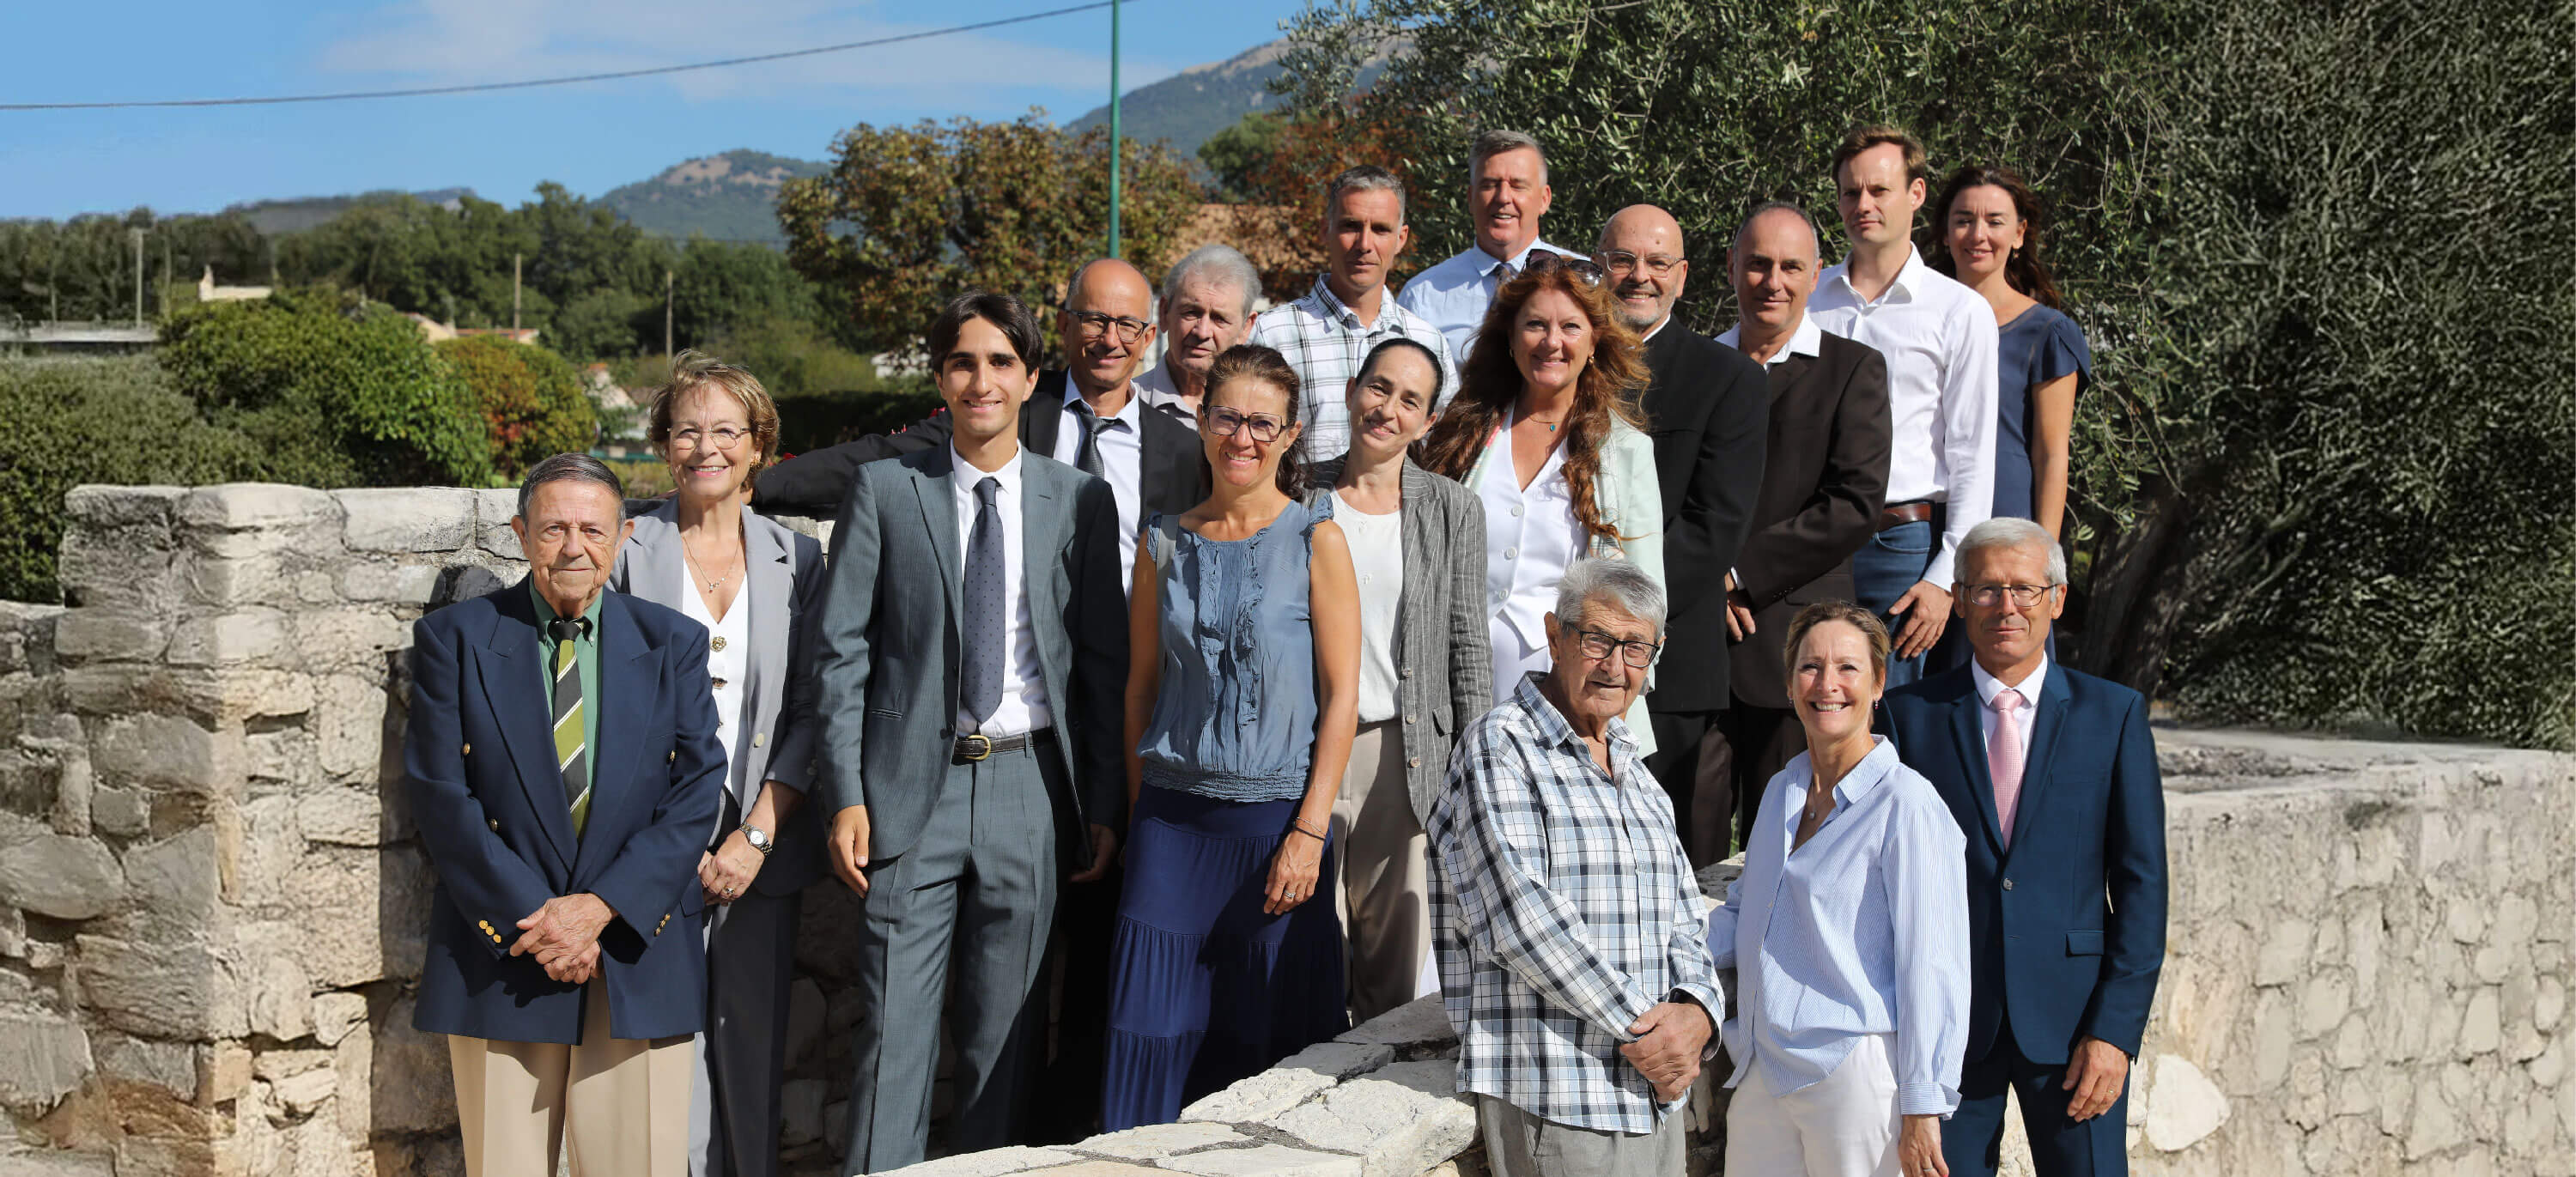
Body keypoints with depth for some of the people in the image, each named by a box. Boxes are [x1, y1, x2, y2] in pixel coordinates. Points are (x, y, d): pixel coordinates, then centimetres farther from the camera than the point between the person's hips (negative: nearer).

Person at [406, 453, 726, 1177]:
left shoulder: (674, 645, 7)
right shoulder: (454, 639, 3)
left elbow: (697, 792, 0)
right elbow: (441, 796, -4)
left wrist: (600, 907, -12)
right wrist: (531, 920, -11)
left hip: (638, 956, 1)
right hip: (499, 958, -1)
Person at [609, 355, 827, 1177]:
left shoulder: (796, 560, 9)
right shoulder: (626, 553, 3)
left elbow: (811, 711, 5)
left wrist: (756, 834, -5)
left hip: (760, 852, 2)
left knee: (753, 1053, 5)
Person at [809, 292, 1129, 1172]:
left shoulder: (1079, 501, 7)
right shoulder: (884, 491, 4)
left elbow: (1103, 661, 8)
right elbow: (842, 650, 2)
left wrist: (1104, 804, 4)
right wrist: (846, 795, -6)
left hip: (1031, 789, 1)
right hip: (914, 784, -1)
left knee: (1006, 1028, 8)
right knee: (895, 1025, -2)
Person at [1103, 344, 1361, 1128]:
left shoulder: (1316, 542, -1)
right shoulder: (1164, 545, 8)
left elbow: (1341, 695, -5)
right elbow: (1141, 686, 13)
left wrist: (1309, 833, -11)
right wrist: (1138, 817, 8)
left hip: (1276, 816, -2)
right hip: (1172, 814, 3)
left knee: (1269, 1033, 2)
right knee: (1150, 1030, 0)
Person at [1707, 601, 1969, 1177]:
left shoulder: (1907, 805, -11)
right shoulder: (1782, 791, 12)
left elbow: (1932, 968, -13)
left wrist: (1922, 1108, -14)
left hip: (1858, 1072, -7)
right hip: (1763, 1072, 7)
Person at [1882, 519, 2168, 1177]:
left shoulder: (2114, 715, 4)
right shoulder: (1912, 715, 4)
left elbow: (2141, 881, 1)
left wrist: (2116, 1028, -7)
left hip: (2072, 1017, 0)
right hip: (1948, 1022, 0)